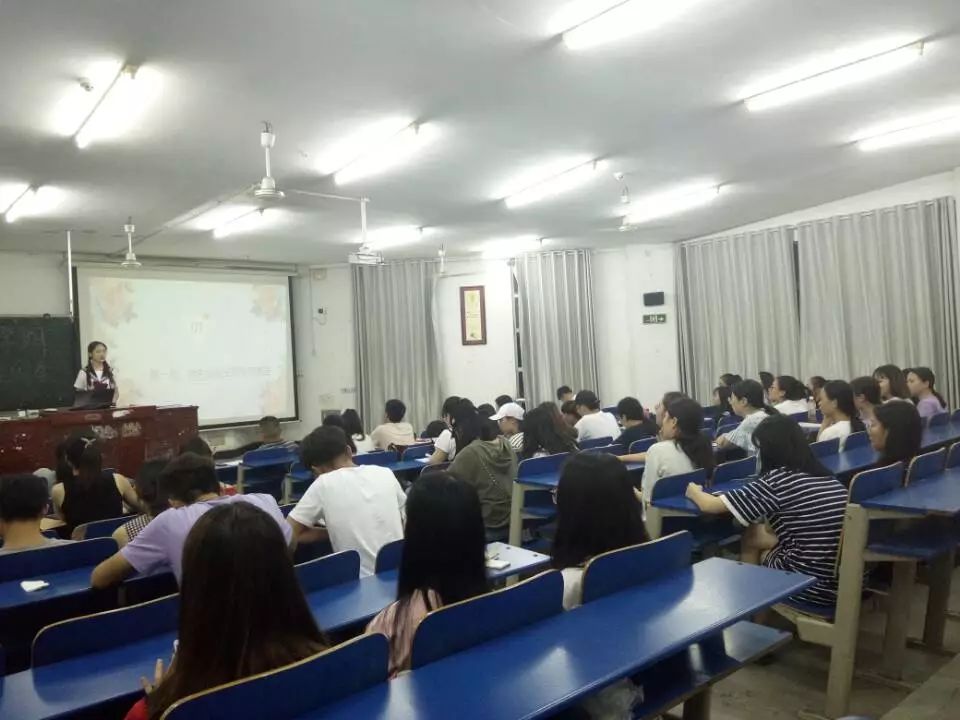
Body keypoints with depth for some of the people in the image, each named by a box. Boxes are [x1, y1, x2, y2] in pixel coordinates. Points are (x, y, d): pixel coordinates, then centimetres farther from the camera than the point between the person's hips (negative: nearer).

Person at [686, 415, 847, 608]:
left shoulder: (776, 479, -14)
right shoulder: (828, 478, 5)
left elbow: (709, 505, -8)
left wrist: (694, 491, 12)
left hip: (812, 587, -6)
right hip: (844, 580, 6)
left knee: (752, 537, 18)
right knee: (755, 535, 20)